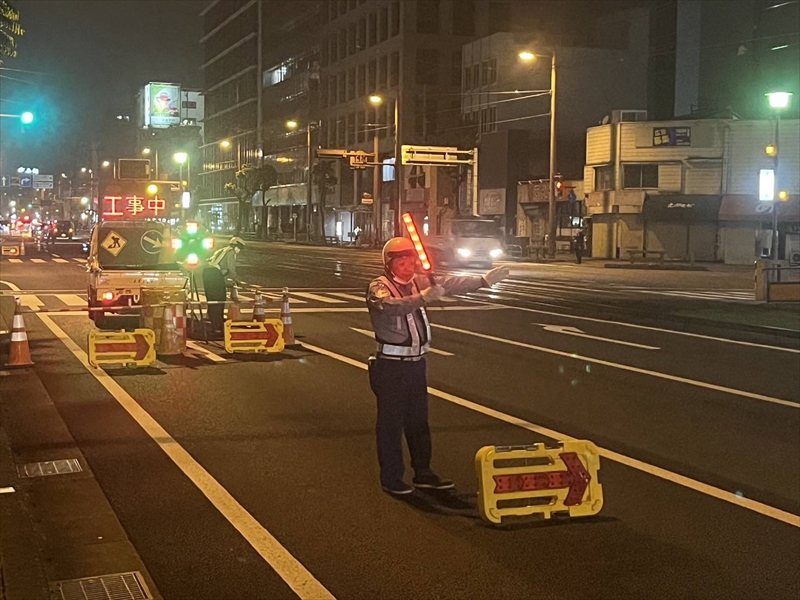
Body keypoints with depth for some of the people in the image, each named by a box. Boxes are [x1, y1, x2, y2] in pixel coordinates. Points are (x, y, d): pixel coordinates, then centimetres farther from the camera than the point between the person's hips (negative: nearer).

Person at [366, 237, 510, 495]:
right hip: (391, 366, -7)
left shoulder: (419, 282, 7)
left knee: (418, 420, 15)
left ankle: (423, 473, 27)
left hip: (416, 363, 7)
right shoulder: (379, 287, -12)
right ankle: (391, 478, 12)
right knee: (391, 422, 1)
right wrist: (423, 298, -46)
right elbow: (391, 306, -33)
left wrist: (484, 280, -8)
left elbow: (450, 285, 1)